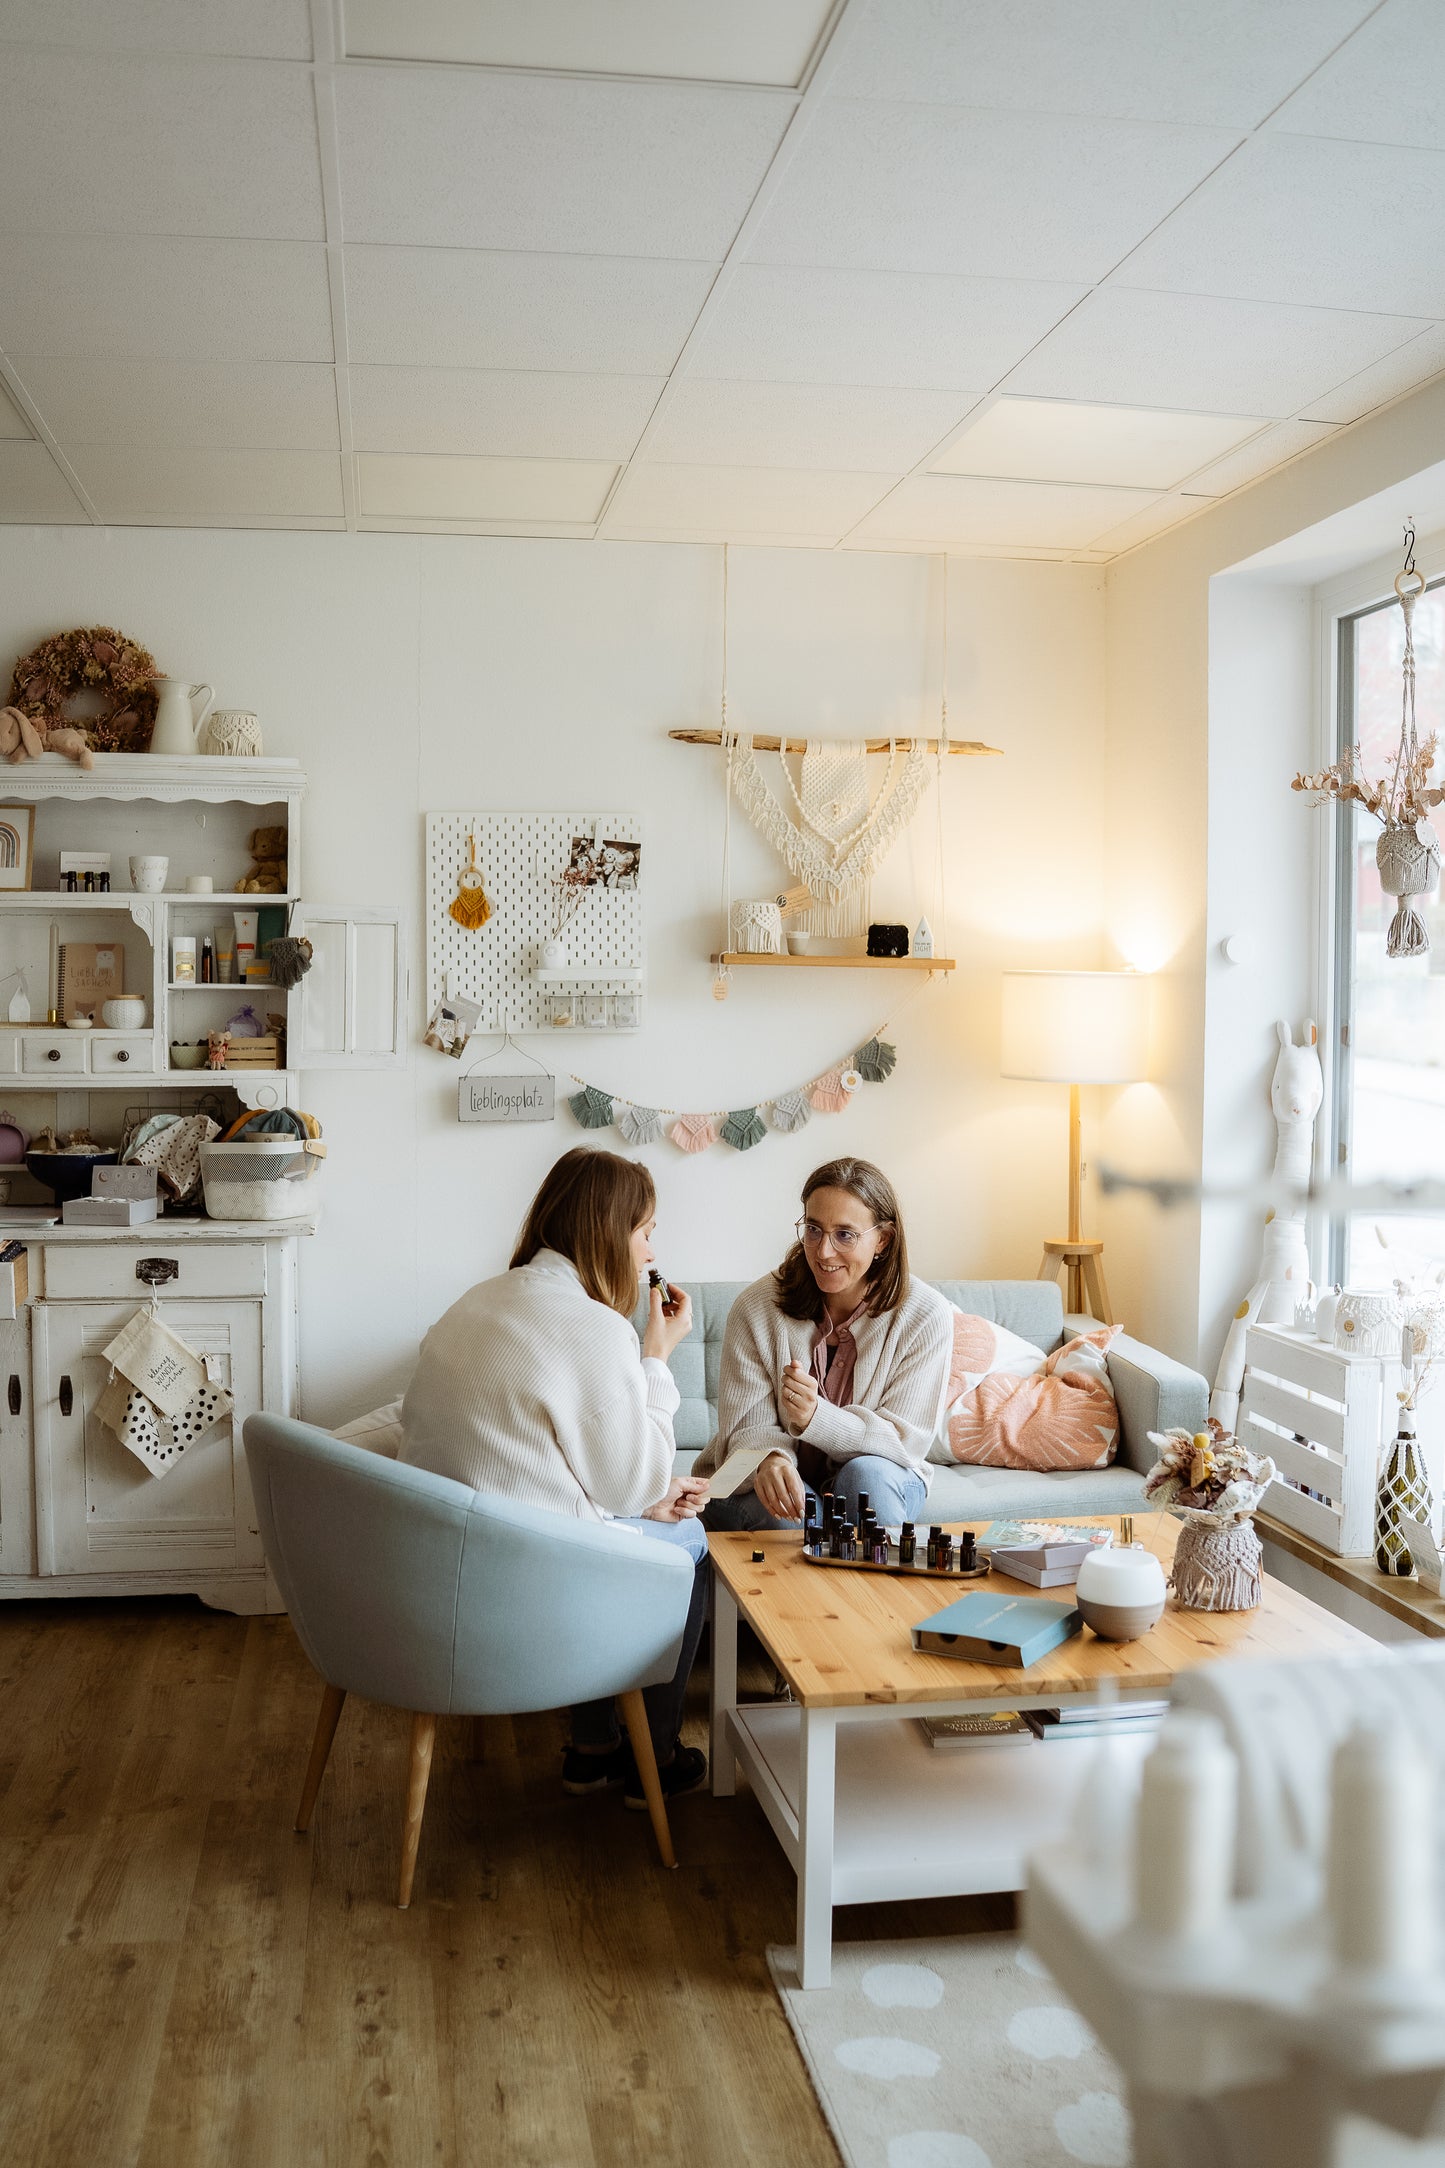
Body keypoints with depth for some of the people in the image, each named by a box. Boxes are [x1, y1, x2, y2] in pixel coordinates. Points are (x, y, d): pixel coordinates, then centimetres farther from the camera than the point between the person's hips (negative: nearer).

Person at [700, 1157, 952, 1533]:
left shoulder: (926, 1316, -14)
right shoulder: (757, 1307, -13)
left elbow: (905, 1439, -15)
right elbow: (748, 1427, -12)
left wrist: (815, 1417, -34)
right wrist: (771, 1460, -39)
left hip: (878, 1480, 1)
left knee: (866, 1473, -33)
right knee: (788, 1505, -33)